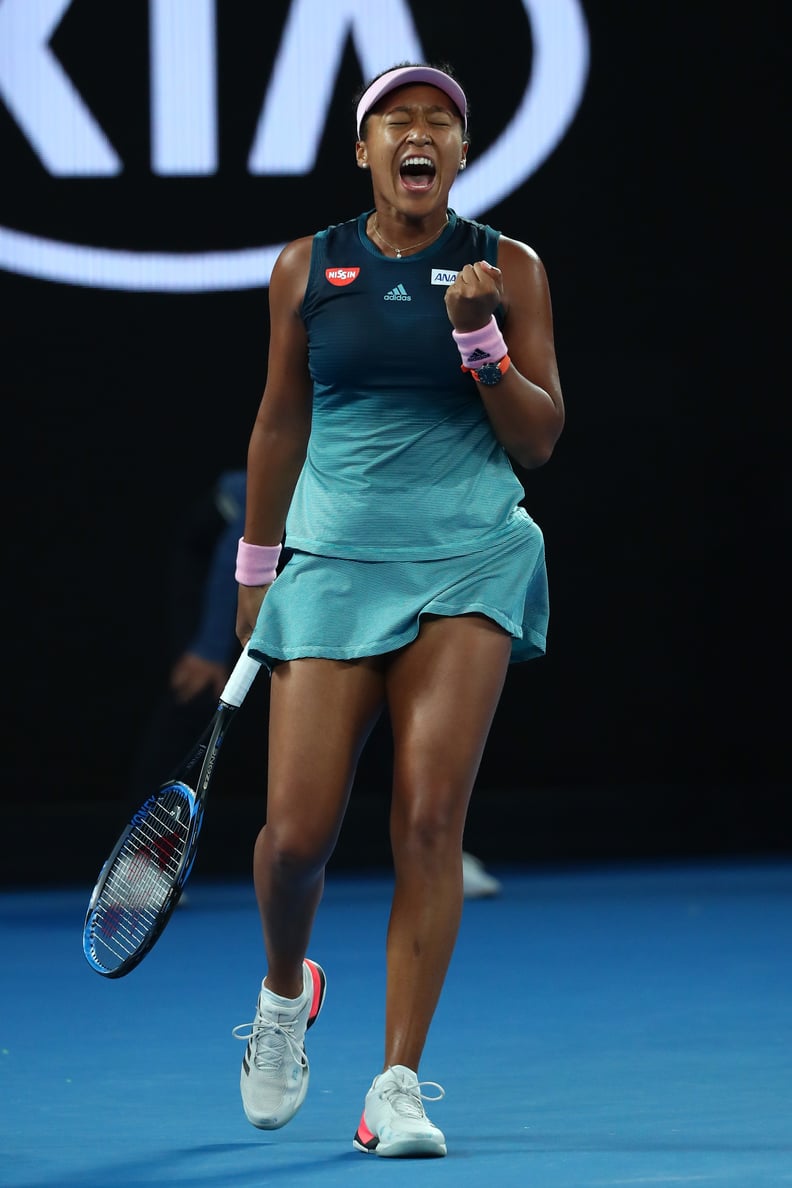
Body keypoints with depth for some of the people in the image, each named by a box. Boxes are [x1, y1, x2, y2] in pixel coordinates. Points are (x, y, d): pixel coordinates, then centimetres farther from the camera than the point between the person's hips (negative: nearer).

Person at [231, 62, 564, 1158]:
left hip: (469, 563, -1)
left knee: (430, 815, -12)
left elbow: (540, 439, 3)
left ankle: (400, 1085, -8)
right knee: (296, 833, -6)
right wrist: (255, 567, 19)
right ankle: (286, 991, 28)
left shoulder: (507, 269, 3)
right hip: (335, 564, 1)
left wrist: (479, 337, -11)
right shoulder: (307, 268, 6)